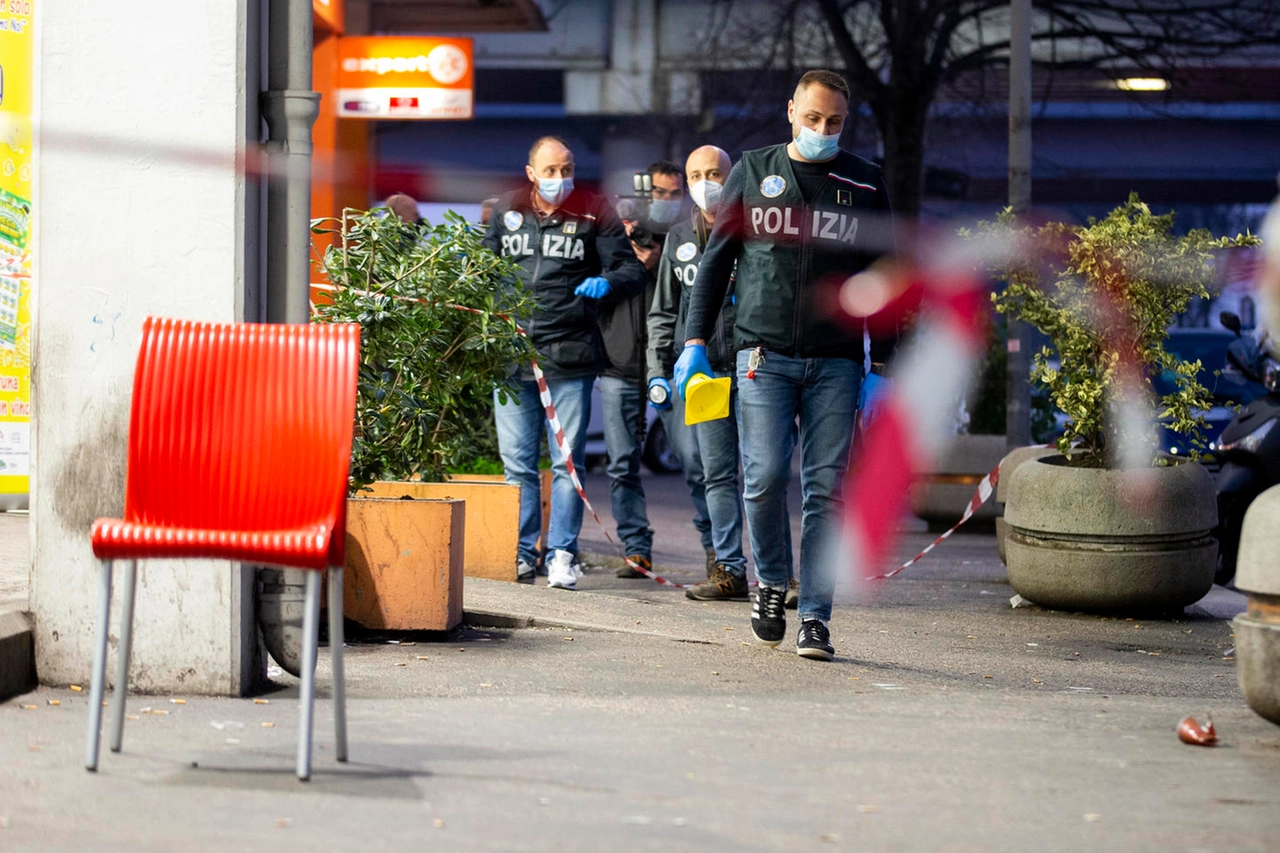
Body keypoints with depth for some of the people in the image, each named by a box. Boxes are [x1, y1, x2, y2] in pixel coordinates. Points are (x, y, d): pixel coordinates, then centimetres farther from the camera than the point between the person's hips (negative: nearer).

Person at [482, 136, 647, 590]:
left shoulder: (594, 212, 2)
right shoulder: (507, 210, 10)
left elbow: (631, 269, 2)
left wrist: (607, 282, -19)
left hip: (570, 356, -3)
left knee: (567, 463, -1)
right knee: (517, 463, 5)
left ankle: (562, 554, 4)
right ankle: (521, 553, 12)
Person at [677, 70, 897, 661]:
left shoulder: (864, 184, 10)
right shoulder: (753, 173, 9)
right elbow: (716, 260, 12)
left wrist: (883, 367, 8)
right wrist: (695, 342, 4)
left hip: (836, 362, 1)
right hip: (764, 354, -1)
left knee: (825, 489, -3)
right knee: (765, 476, -12)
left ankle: (815, 617, 2)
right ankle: (771, 580, 14)